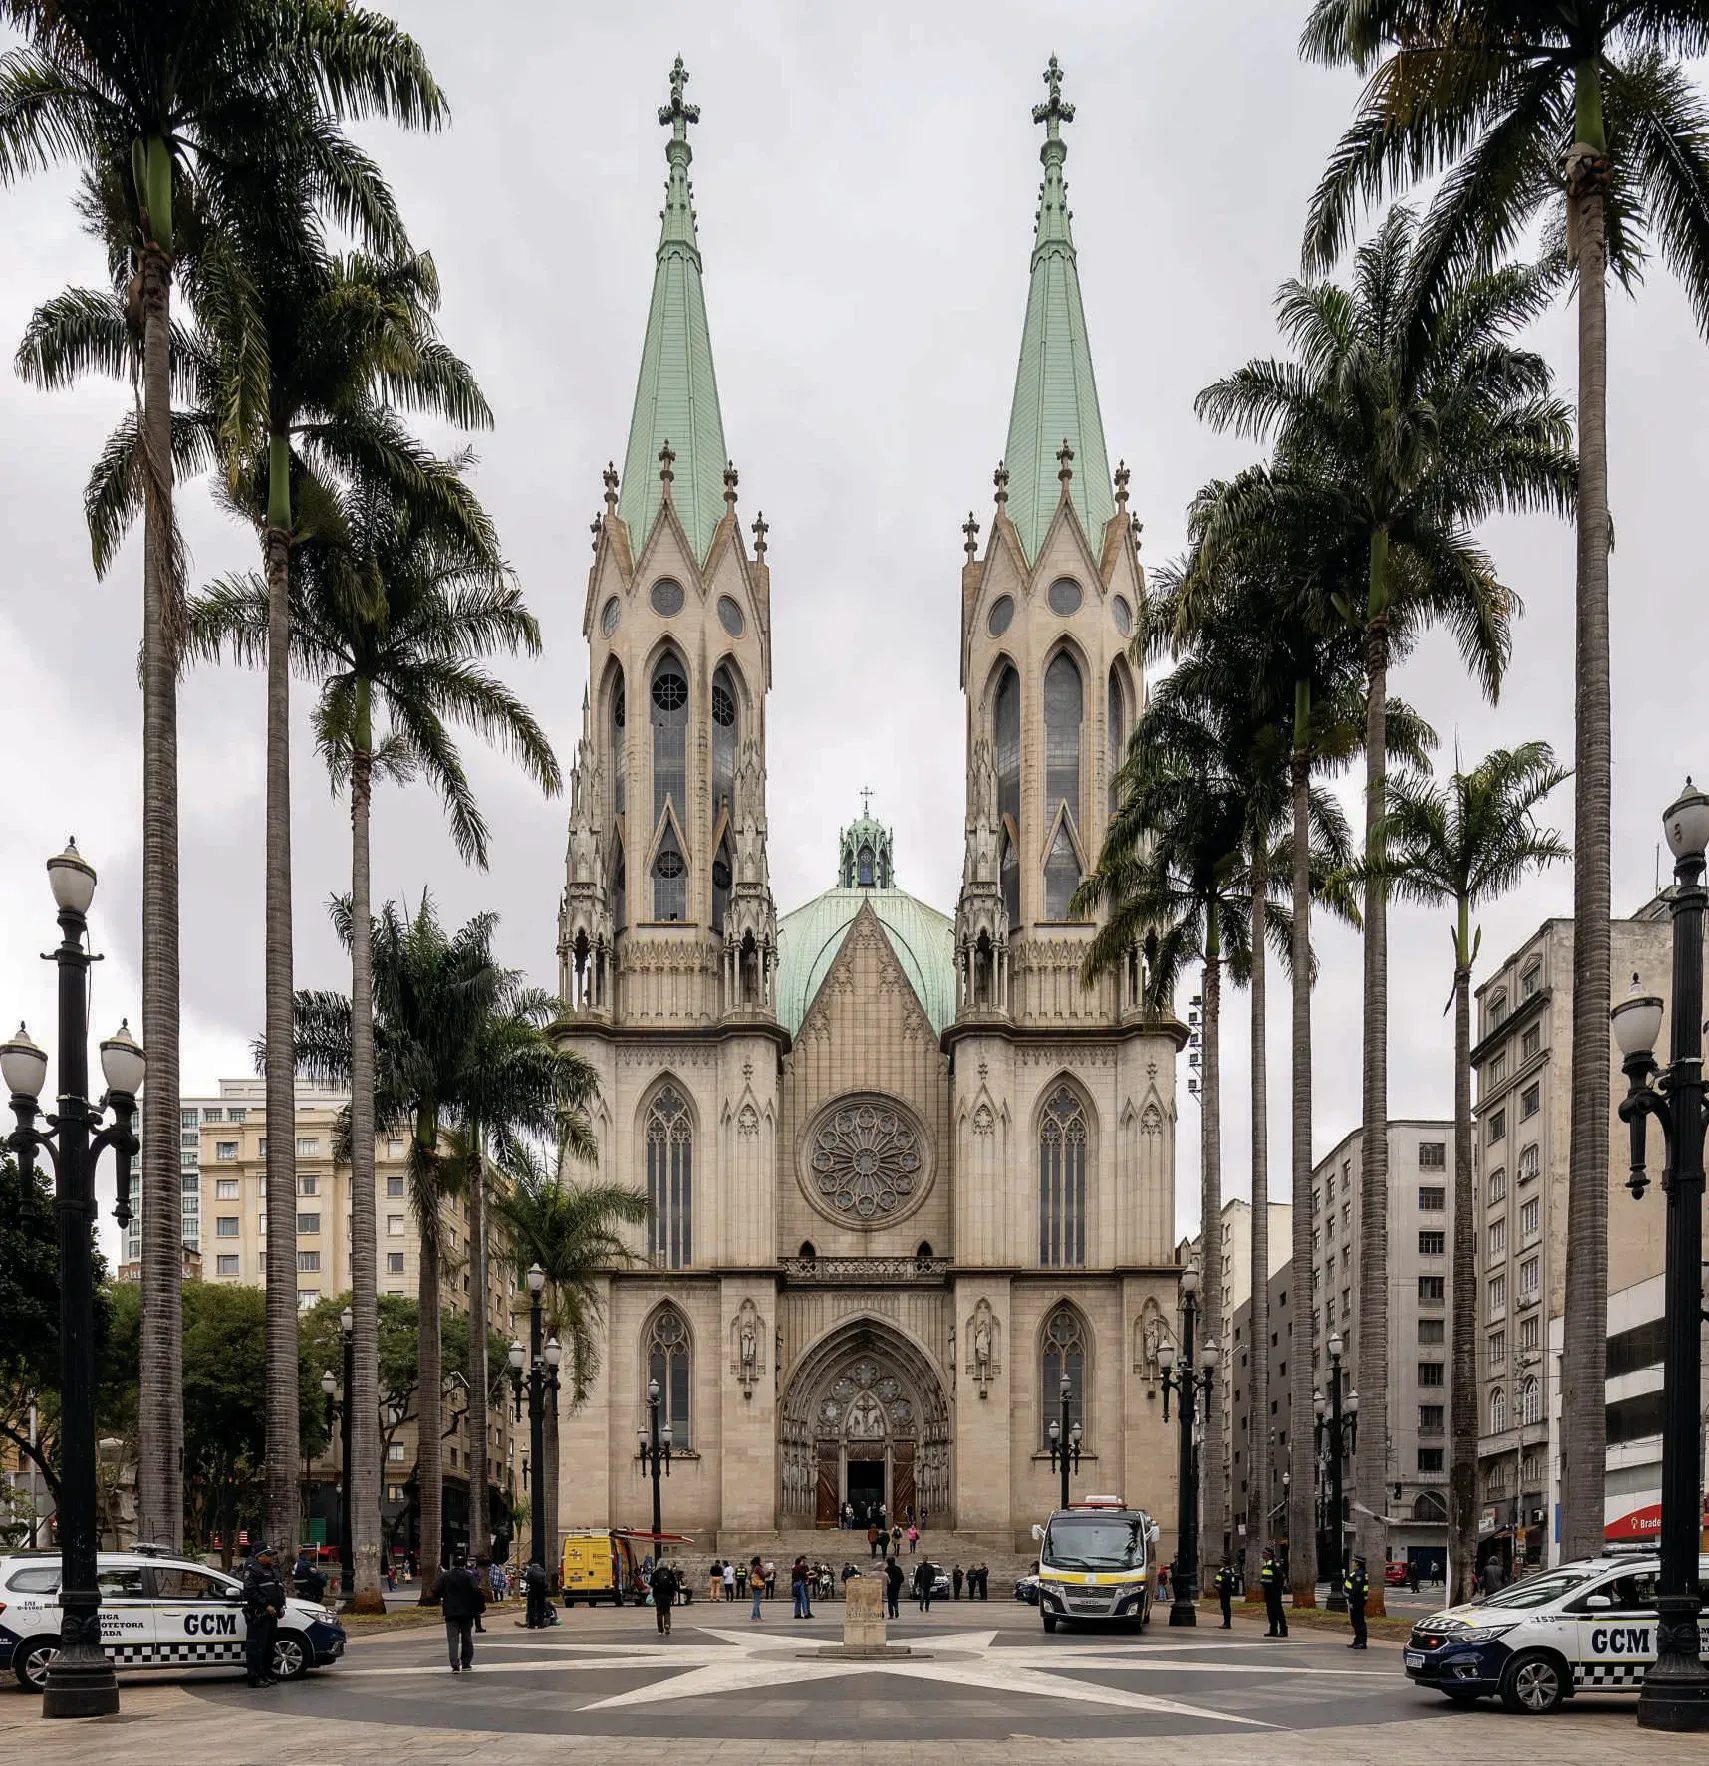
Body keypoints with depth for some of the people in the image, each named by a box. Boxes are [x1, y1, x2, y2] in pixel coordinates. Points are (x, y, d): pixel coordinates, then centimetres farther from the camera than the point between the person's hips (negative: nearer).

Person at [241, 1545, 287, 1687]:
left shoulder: (273, 1570, 21)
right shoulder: (252, 1570, -8)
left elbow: (280, 1589, 28)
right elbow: (250, 1591, -18)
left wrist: (281, 1606, 12)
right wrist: (266, 1605, -20)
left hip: (271, 1614, 9)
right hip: (258, 1615, -9)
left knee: (269, 1646, 14)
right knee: (256, 1646, -9)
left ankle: (267, 1674, 21)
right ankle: (255, 1677, -9)